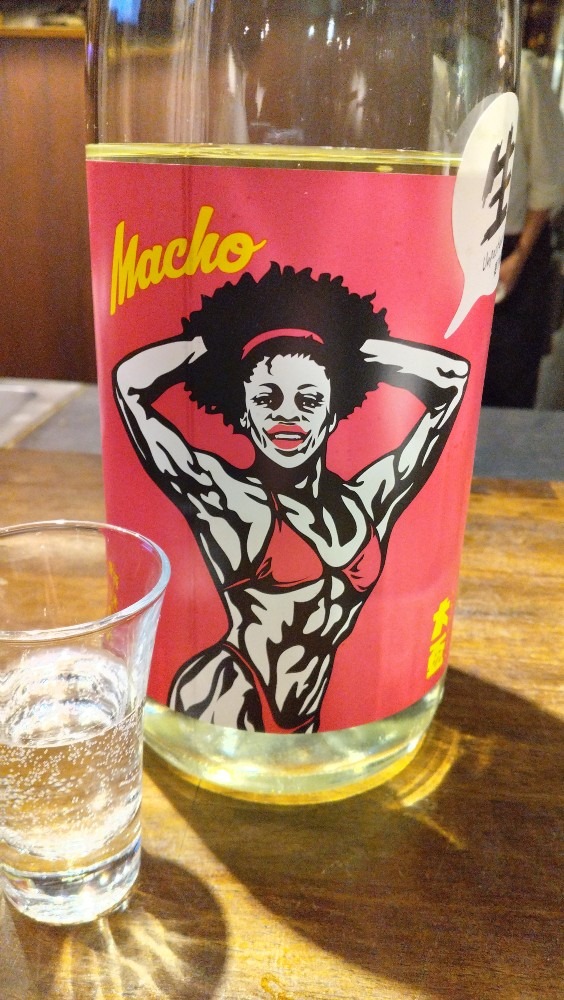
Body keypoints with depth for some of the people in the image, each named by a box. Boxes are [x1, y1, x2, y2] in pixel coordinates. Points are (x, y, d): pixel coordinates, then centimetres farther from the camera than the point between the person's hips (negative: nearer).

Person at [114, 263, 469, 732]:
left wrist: (353, 343, 1)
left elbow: (454, 376, 3)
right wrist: (214, 341, -4)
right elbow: (130, 381, -14)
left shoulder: (368, 499, 0)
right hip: (225, 705, -4)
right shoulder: (223, 496, -10)